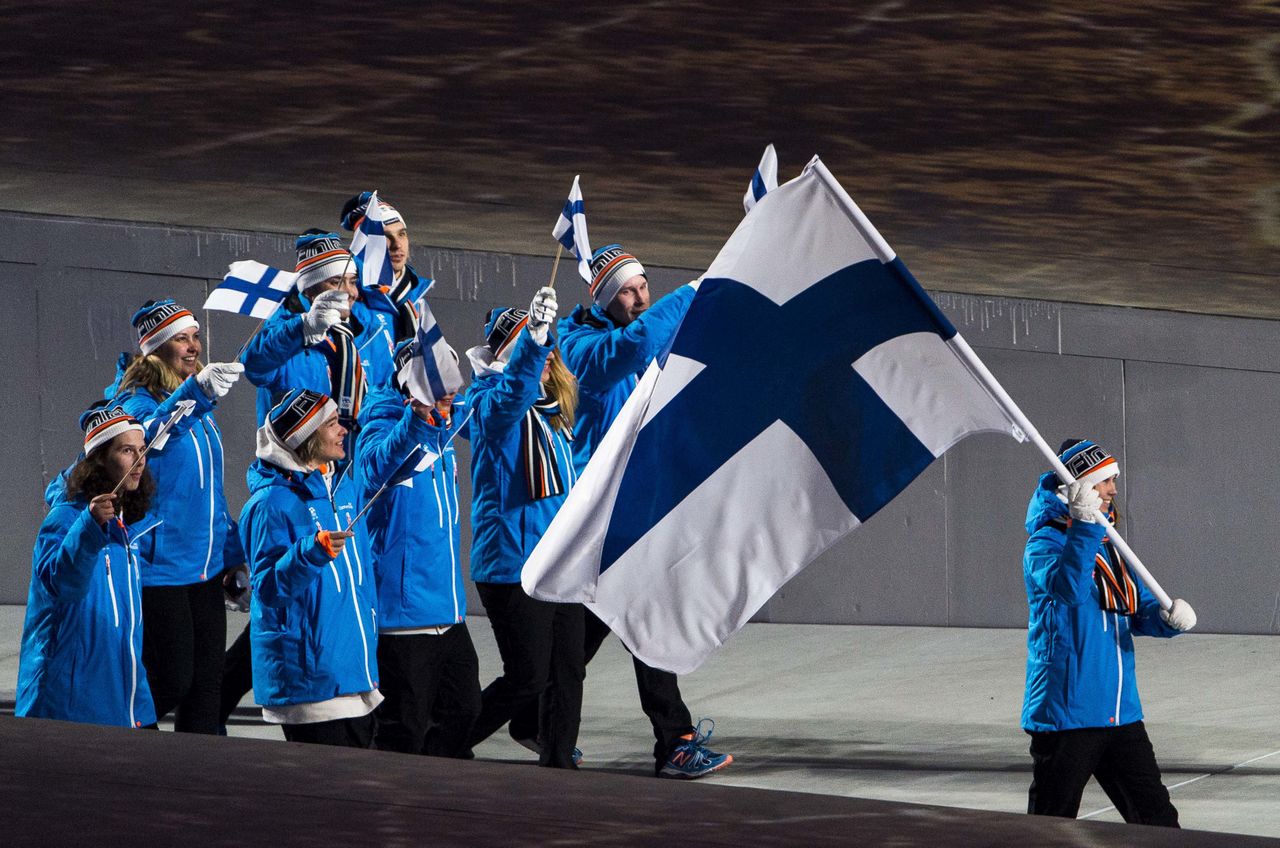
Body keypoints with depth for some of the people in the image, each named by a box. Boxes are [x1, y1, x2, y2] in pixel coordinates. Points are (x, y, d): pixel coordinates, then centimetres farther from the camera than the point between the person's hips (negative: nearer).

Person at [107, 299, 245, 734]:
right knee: (173, 681, -7)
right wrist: (194, 394, -52)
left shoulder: (200, 407, 13)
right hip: (158, 568, -8)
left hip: (205, 569, 8)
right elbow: (148, 434, -36)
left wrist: (232, 553, 20)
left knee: (206, 682, 7)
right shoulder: (136, 399, -11)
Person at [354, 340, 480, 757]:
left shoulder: (444, 428, 11)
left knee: (462, 710, 14)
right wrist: (418, 418, -53)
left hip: (449, 611, 8)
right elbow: (377, 467, -38)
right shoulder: (384, 424, -13)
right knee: (405, 728, -4)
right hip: (403, 609, -8)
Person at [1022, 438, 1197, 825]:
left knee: (1157, 818, 10)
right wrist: (1084, 526, -40)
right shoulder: (1046, 544, -10)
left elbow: (1140, 611, 14)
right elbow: (1069, 589, -30)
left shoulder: (1109, 545, 15)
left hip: (1121, 713, 7)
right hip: (1065, 716, -7)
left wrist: (1169, 618, -8)